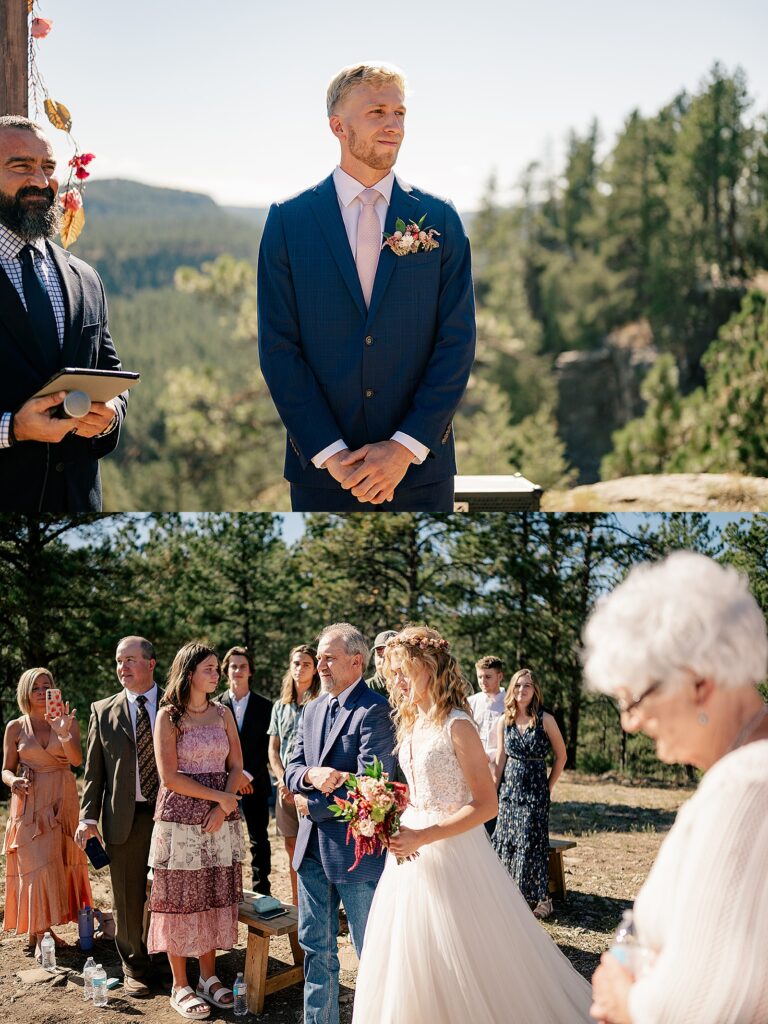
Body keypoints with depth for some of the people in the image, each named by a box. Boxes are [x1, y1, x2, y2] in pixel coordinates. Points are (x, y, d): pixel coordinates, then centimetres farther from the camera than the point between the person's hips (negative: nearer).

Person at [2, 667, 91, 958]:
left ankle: (42, 927, 18)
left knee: (58, 862, 6)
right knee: (37, 864, -7)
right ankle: (39, 934, -3)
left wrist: (64, 733, -32)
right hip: (30, 802, -2)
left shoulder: (67, 722, 0)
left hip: (62, 801, 2)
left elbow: (77, 760, -14)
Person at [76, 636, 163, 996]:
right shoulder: (103, 711, 6)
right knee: (128, 896, 7)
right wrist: (88, 816, -2)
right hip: (125, 817, 1)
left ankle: (165, 957, 23)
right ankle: (134, 966, 21)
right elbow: (94, 769, 6)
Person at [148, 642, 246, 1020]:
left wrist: (222, 809, -8)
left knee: (215, 897, 6)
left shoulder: (223, 713, 9)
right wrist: (219, 796, -11)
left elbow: (235, 766, 7)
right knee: (180, 898, 0)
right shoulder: (168, 716, -5)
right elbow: (170, 776, -11)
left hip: (220, 818, 4)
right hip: (180, 816, -4)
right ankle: (180, 986, 9)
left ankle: (209, 976, 19)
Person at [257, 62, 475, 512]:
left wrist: (405, 447, -10)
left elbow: (458, 343, -1)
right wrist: (330, 453, -11)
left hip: (420, 467, 1)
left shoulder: (440, 218, 4)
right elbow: (278, 347, -2)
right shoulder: (288, 220, 2)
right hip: (321, 469, 0)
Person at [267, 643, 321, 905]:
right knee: (293, 849, 10)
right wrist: (283, 780, -2)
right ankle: (297, 908, 18)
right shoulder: (280, 706, 15)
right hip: (286, 788, 5)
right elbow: (273, 749, 14)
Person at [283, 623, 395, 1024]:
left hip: (355, 848, -7)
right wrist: (311, 776, -15)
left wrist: (311, 805, -12)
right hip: (312, 846, 8)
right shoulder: (312, 709, 12)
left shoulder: (374, 710, -14)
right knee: (316, 946, 15)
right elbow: (292, 769, 9)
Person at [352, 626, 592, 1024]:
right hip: (413, 845, 8)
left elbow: (486, 804, -17)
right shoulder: (411, 723, 9)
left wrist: (423, 837, -21)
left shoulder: (456, 725, -15)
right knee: (408, 959, 14)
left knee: (458, 956, 1)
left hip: (452, 850, -8)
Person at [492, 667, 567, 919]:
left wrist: (549, 787, 3)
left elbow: (561, 756, 2)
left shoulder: (545, 720, -6)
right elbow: (500, 760, 8)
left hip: (536, 789, -4)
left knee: (532, 842, -5)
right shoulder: (504, 722, 4)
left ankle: (540, 897, 7)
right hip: (509, 788, 4)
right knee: (506, 840, 4)